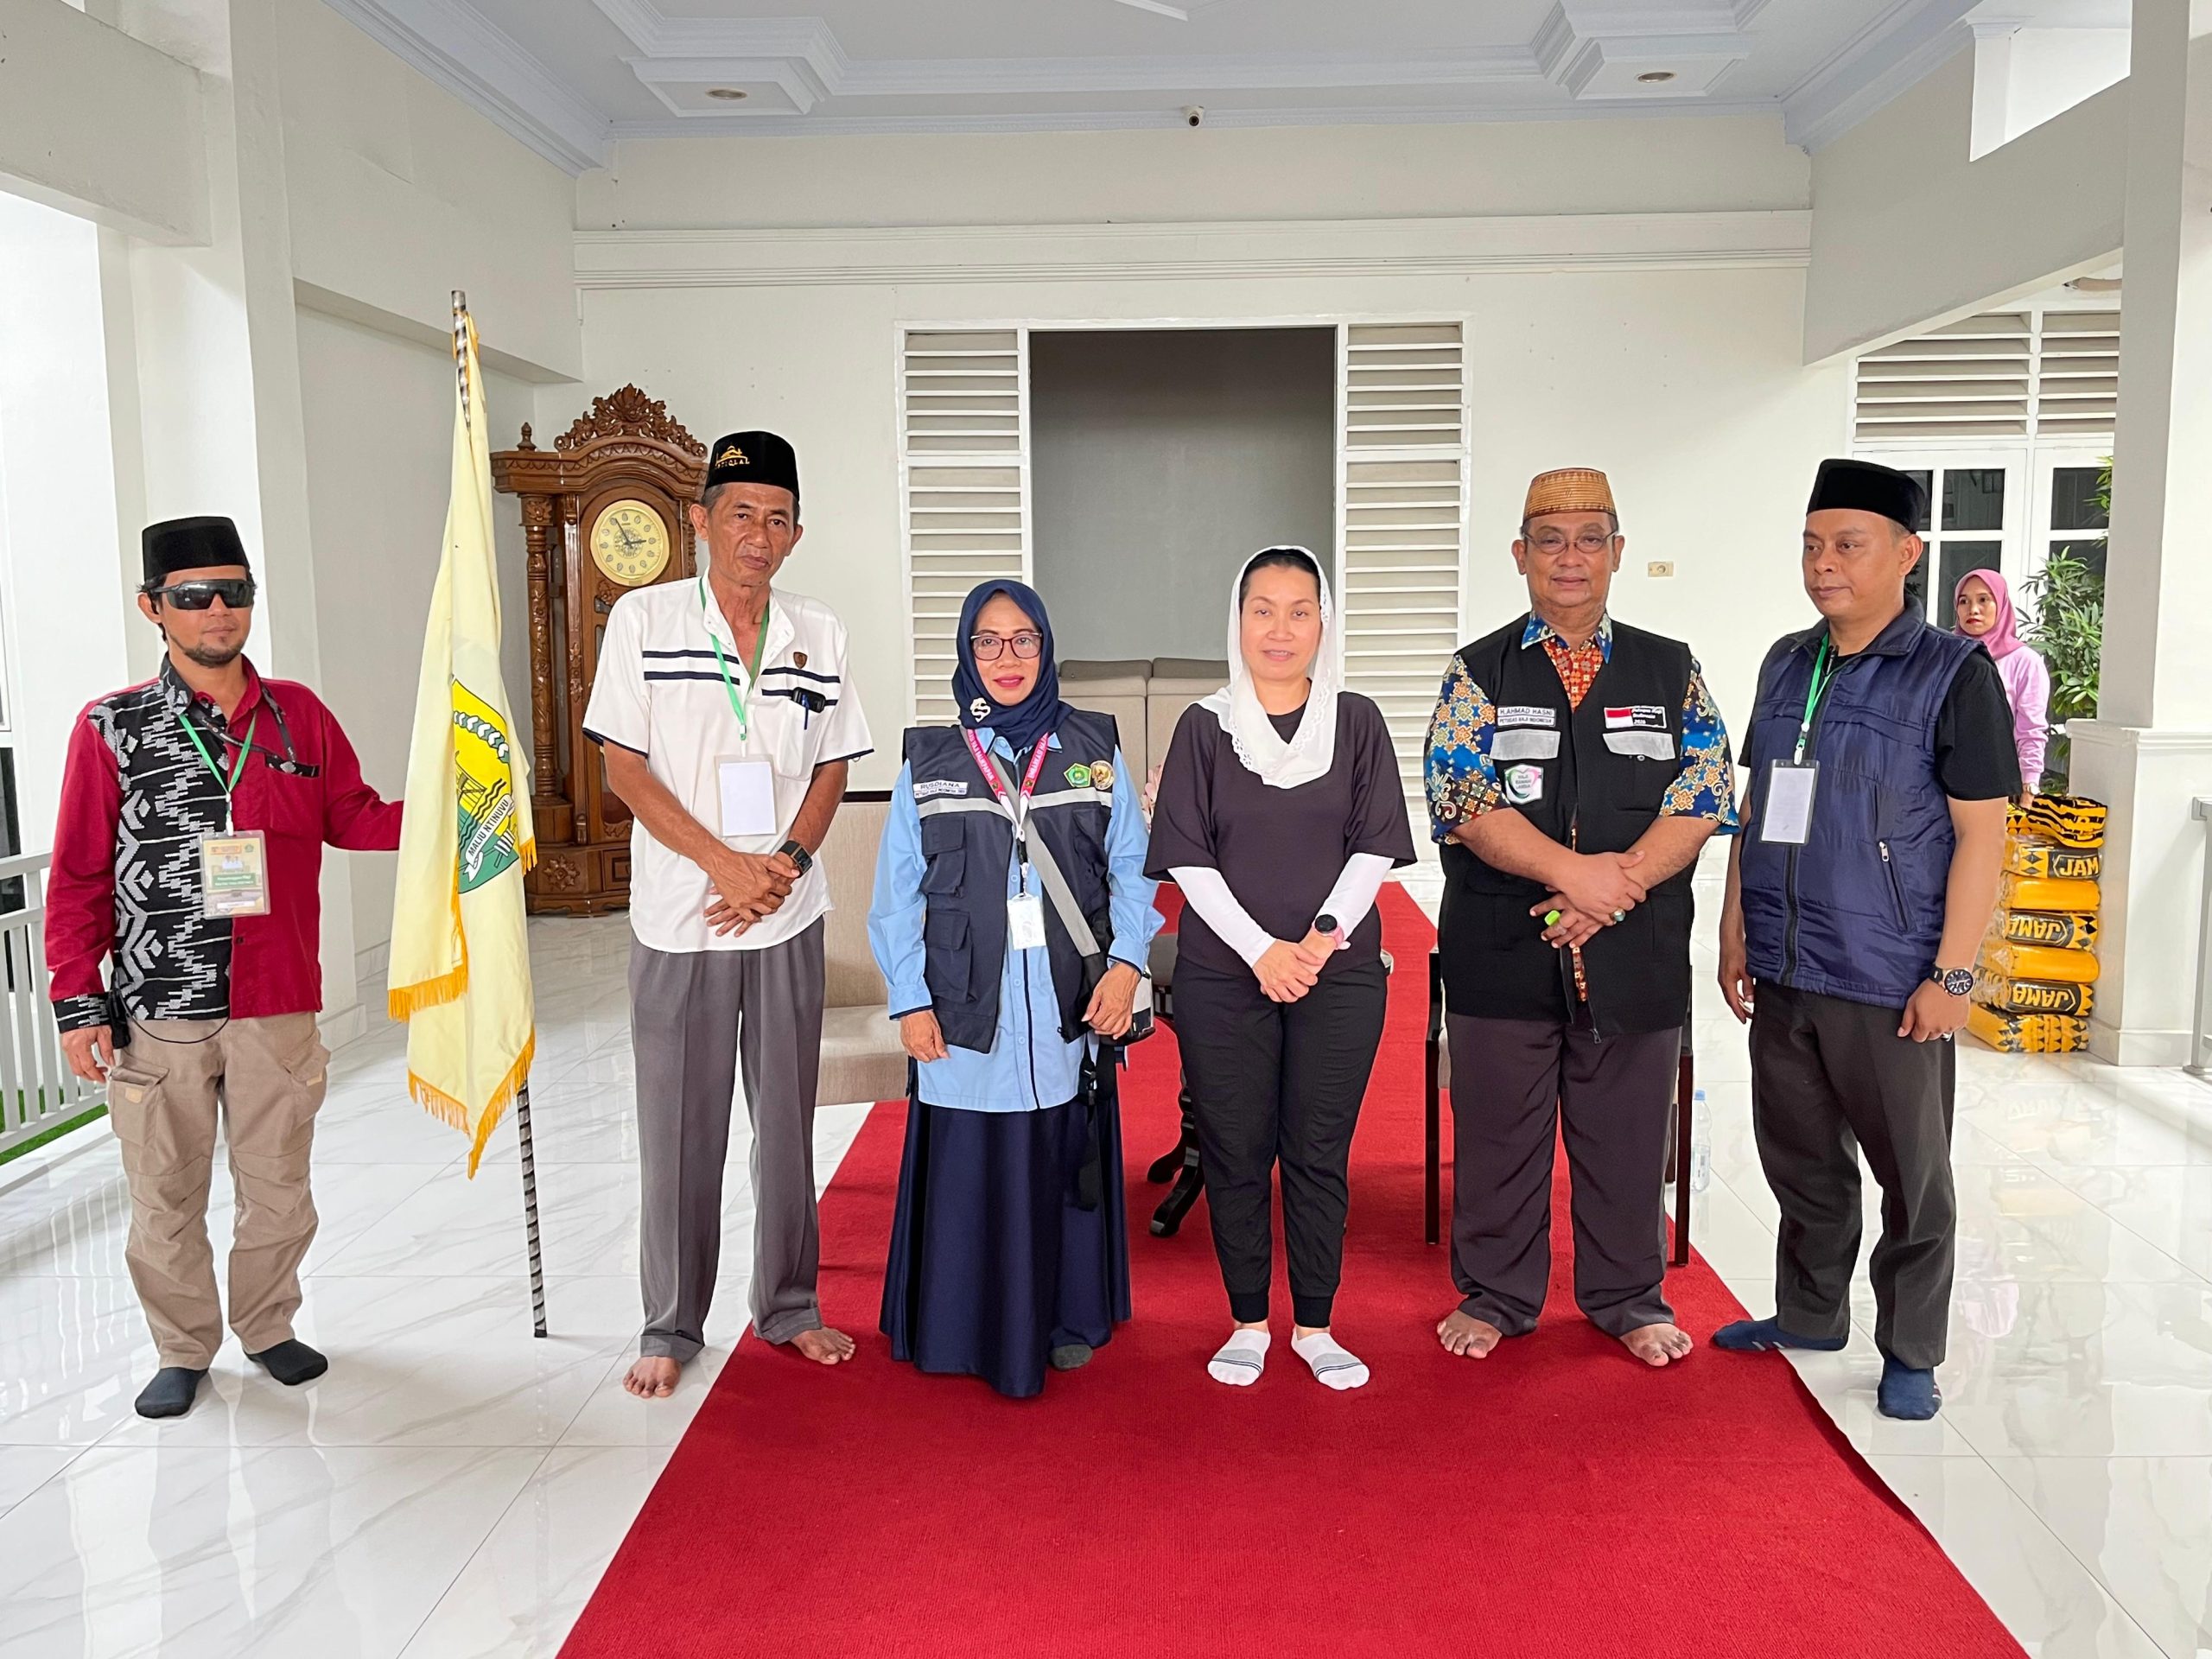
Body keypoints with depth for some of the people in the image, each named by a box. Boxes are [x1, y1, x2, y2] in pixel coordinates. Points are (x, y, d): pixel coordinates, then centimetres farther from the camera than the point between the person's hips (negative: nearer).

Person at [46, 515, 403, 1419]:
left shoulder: (298, 713, 5)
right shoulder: (111, 727, -1)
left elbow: (353, 816, 11)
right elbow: (79, 877, 0)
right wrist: (78, 1002, -3)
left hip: (276, 1005, 2)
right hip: (155, 1011, -2)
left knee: (278, 1183, 12)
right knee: (166, 1194, 10)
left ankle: (266, 1326, 33)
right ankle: (183, 1349, 29)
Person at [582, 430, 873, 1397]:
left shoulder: (818, 635, 6)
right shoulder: (644, 619, -3)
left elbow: (832, 770, 8)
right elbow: (623, 766, -5)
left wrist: (786, 863, -9)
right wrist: (726, 864, -14)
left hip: (790, 917, 3)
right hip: (678, 917, -2)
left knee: (787, 1118, 11)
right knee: (678, 1128, 4)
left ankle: (789, 1306, 26)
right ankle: (671, 1327, 20)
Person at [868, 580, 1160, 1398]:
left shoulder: (1093, 750, 6)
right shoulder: (929, 761, 3)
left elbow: (1132, 868, 4)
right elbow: (897, 894, 2)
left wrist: (1126, 961, -9)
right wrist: (909, 1001, -3)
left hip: (1071, 1004, 1)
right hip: (967, 1008, -1)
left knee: (1065, 1160, 10)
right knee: (971, 1167, 3)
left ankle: (1068, 1318, 27)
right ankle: (971, 1326, 21)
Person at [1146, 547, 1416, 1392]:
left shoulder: (1357, 722, 4)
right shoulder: (1204, 726, 3)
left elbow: (1375, 847, 0)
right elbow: (1189, 859, -2)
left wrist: (1324, 936, -13)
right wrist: (1262, 949, -12)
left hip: (1340, 974, 0)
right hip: (1223, 974, 0)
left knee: (1319, 1153, 6)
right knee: (1235, 1152, 6)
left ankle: (1314, 1325, 20)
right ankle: (1248, 1323, 21)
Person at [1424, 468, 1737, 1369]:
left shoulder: (1672, 671, 8)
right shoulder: (1479, 672, 3)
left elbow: (1705, 796, -2)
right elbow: (1464, 801, -9)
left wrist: (1614, 888, -15)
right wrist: (1570, 870, -20)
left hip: (1637, 952, 1)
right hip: (1501, 952, -1)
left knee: (1627, 1133, 11)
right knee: (1498, 1130, 8)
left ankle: (1628, 1297, 30)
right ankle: (1495, 1295, 26)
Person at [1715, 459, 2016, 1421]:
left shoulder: (1953, 674, -8)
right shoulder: (1786, 665, 9)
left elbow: (1981, 833, -11)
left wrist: (1952, 974, -14)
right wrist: (1735, 928, 10)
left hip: (1889, 982, -5)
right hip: (1782, 974, 5)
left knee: (1912, 1176, 8)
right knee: (1800, 1159, 17)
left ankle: (1910, 1352, 24)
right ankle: (1809, 1317, 34)